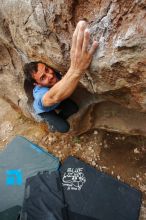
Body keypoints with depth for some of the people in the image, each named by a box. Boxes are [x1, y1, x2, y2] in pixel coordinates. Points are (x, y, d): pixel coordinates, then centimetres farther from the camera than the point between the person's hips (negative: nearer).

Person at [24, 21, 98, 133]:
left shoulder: (56, 73, -32)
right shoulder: (40, 94, -50)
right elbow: (54, 97, -74)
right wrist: (76, 70, -88)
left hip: (57, 102, 5)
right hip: (44, 110, -4)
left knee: (74, 108, -10)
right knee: (64, 128, -13)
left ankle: (58, 118, 19)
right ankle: (50, 121, 21)